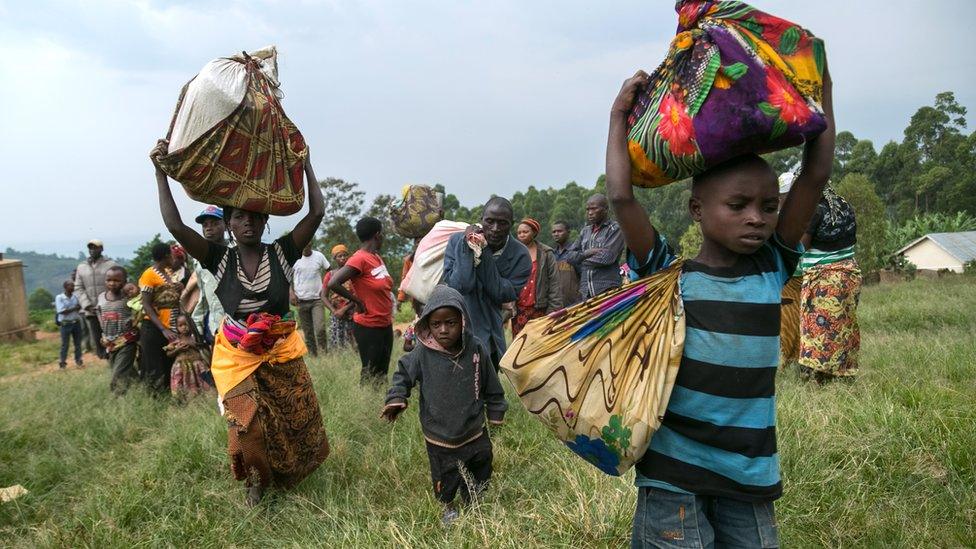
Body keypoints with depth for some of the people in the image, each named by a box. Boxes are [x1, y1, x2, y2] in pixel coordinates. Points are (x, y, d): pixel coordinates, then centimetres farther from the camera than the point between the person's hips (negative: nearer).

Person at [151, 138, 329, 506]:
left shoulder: (281, 253, -8)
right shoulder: (220, 260, -7)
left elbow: (316, 213, -14)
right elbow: (175, 226, -16)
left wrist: (305, 165, -12)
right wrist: (161, 173, -20)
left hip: (281, 354, 1)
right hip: (237, 358, -1)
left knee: (295, 422, 12)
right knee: (248, 426, -3)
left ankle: (288, 474, 41)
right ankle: (256, 481, 26)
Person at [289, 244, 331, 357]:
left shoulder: (319, 256, 0)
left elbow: (329, 271, 8)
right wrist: (291, 292, -7)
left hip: (317, 299, -1)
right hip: (301, 301, 1)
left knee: (320, 329, -13)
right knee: (308, 332, 7)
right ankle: (313, 355, 16)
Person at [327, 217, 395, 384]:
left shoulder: (377, 257, 7)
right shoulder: (360, 259, -18)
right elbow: (333, 283, -27)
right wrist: (357, 301, -17)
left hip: (386, 325, 8)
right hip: (368, 327, -8)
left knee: (383, 371, 15)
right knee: (370, 374, 0)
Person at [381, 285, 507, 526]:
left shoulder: (476, 350, -14)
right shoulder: (422, 354, -18)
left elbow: (491, 386, -2)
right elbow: (403, 374, -1)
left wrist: (496, 412, 6)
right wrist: (396, 399, -14)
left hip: (474, 431, 2)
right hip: (439, 436, -2)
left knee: (481, 470, 20)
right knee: (445, 477, 15)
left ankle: (473, 502, 48)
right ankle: (447, 506, 43)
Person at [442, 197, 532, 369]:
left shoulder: (520, 255, -8)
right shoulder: (457, 241, -12)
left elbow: (504, 295, -17)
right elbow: (457, 286, -24)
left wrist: (484, 255, -22)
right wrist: (468, 247, -25)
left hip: (489, 336, 3)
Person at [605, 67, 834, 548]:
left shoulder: (771, 270, 3)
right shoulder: (670, 276, -6)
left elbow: (815, 177, -1)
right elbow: (621, 197, -16)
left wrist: (822, 89, 2)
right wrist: (620, 115, -6)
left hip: (751, 470, 4)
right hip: (673, 470, -3)